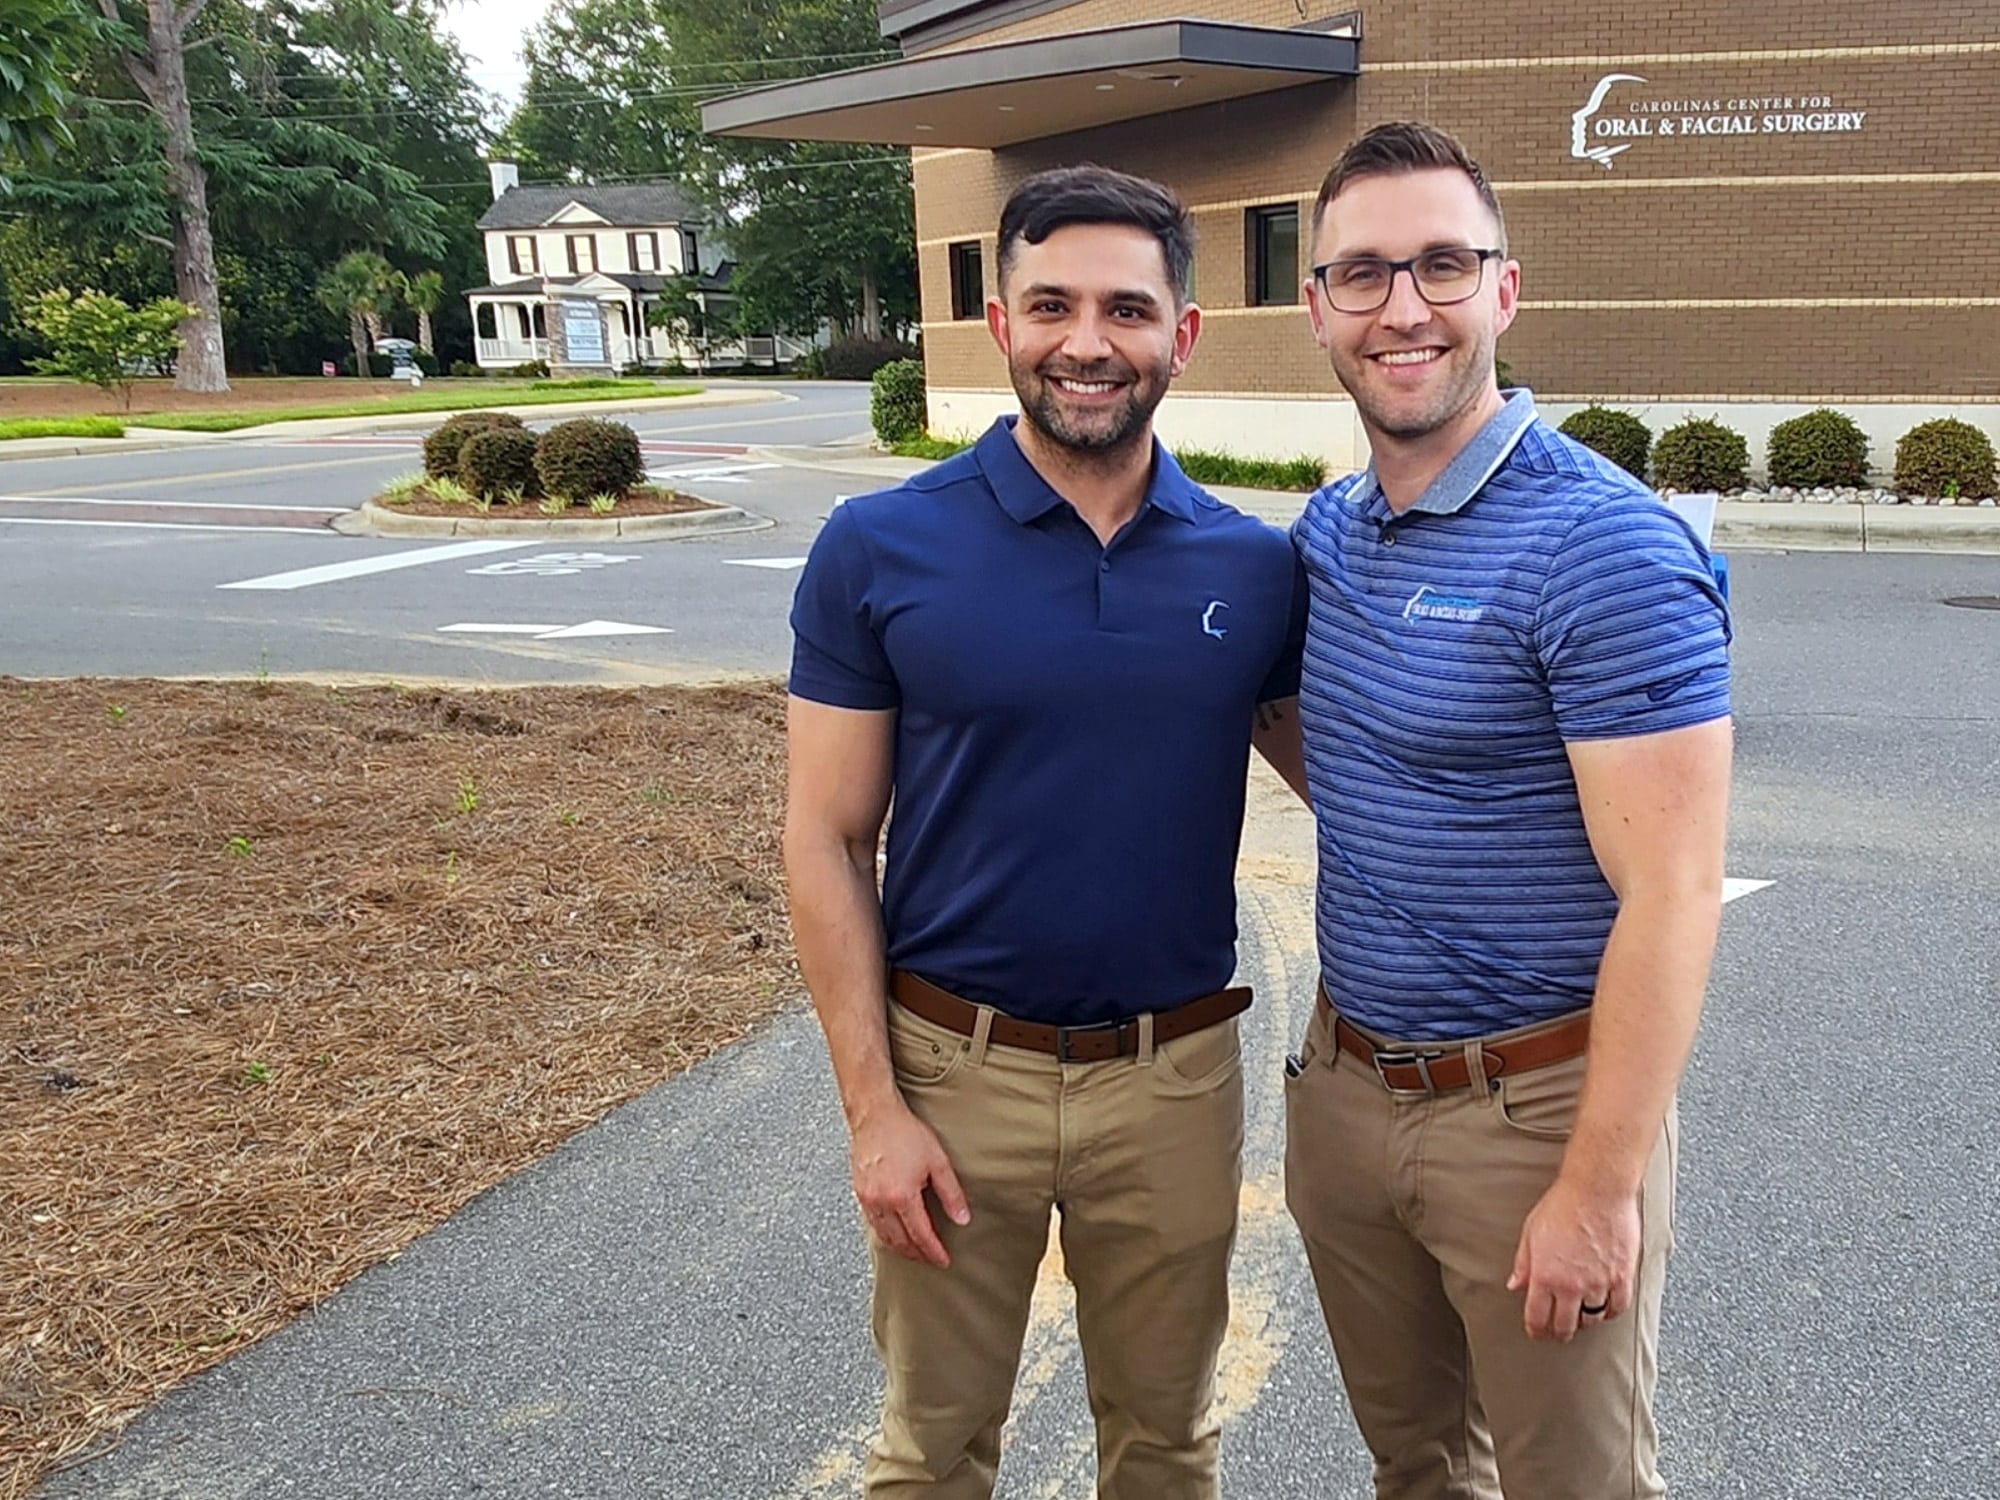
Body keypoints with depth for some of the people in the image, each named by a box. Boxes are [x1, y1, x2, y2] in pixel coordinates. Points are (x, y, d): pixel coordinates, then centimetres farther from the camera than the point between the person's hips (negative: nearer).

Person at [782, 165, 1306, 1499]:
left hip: (1176, 1075, 2)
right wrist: (874, 1108, -10)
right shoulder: (880, 550, -9)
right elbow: (827, 842, -7)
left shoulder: (1256, 568, -3)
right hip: (953, 1072, -1)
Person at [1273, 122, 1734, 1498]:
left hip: (1536, 1111, -6)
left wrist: (1599, 1188, -20)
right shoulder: (1326, 532, 4)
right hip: (1344, 1088, 7)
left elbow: (1671, 895, -21)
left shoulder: (1604, 544, -19)